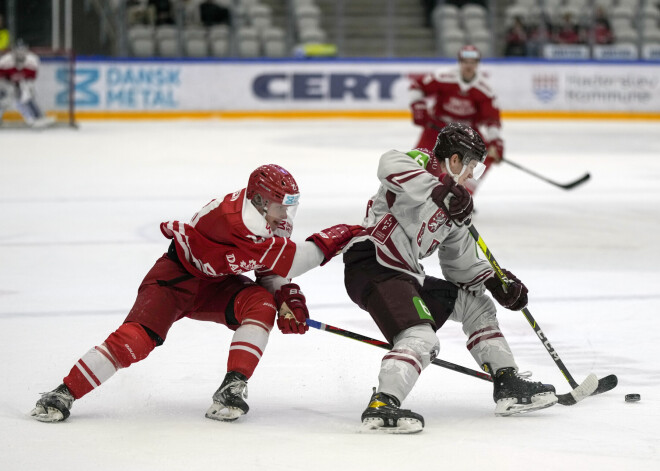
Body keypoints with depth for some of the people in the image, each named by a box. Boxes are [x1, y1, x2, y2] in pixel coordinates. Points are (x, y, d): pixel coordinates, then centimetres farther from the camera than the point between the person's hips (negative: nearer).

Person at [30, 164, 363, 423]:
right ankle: (64, 394, -14)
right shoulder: (232, 217, -33)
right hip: (176, 274, -7)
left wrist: (289, 300, -18)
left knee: (262, 304, -22)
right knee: (137, 338, -23)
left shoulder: (274, 221, -6)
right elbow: (285, 260, -35)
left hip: (216, 284, 7)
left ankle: (232, 389, -23)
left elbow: (275, 271, 2)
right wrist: (332, 239, -32)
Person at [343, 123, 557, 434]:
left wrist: (495, 281, 10)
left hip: (405, 274, 10)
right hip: (372, 266, -10)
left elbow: (459, 262, 26)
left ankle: (508, 385, 20)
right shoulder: (423, 163, -5)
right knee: (420, 337, -27)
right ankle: (381, 407, -38)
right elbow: (390, 165, -30)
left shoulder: (451, 206, 22)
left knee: (474, 301, 20)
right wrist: (439, 190, -39)